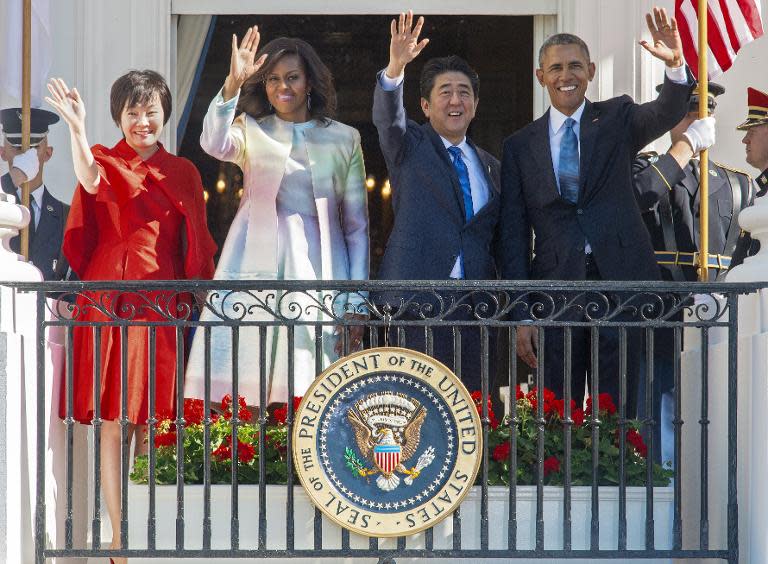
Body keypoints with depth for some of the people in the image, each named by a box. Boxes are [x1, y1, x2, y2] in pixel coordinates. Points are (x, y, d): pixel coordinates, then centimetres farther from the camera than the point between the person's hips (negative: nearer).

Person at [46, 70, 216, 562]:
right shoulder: (106, 161, 5)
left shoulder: (183, 172, 14)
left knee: (153, 425, 2)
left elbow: (197, 248, 15)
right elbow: (90, 180, -19)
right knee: (115, 424, -4)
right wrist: (76, 129, -35)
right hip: (109, 302, -2)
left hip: (162, 304, 2)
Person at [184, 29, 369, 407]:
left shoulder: (343, 139, 11)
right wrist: (233, 83, -26)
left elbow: (357, 226, 10)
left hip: (318, 271, 0)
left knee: (311, 389, -5)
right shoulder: (251, 131, 11)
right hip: (257, 269, 0)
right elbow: (214, 144, -14)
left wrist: (356, 303, 3)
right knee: (244, 384, -8)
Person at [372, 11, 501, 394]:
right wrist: (395, 69, -34)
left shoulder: (489, 166, 20)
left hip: (476, 305, 4)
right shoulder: (410, 146, 7)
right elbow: (387, 117, -15)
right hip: (420, 301, -4)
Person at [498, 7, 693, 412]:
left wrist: (675, 66, -34)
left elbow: (667, 113, -13)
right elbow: (513, 235, 7)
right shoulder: (519, 146, 9)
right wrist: (522, 314, 0)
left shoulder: (617, 119, 8)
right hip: (556, 288, 1)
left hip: (620, 281, -1)